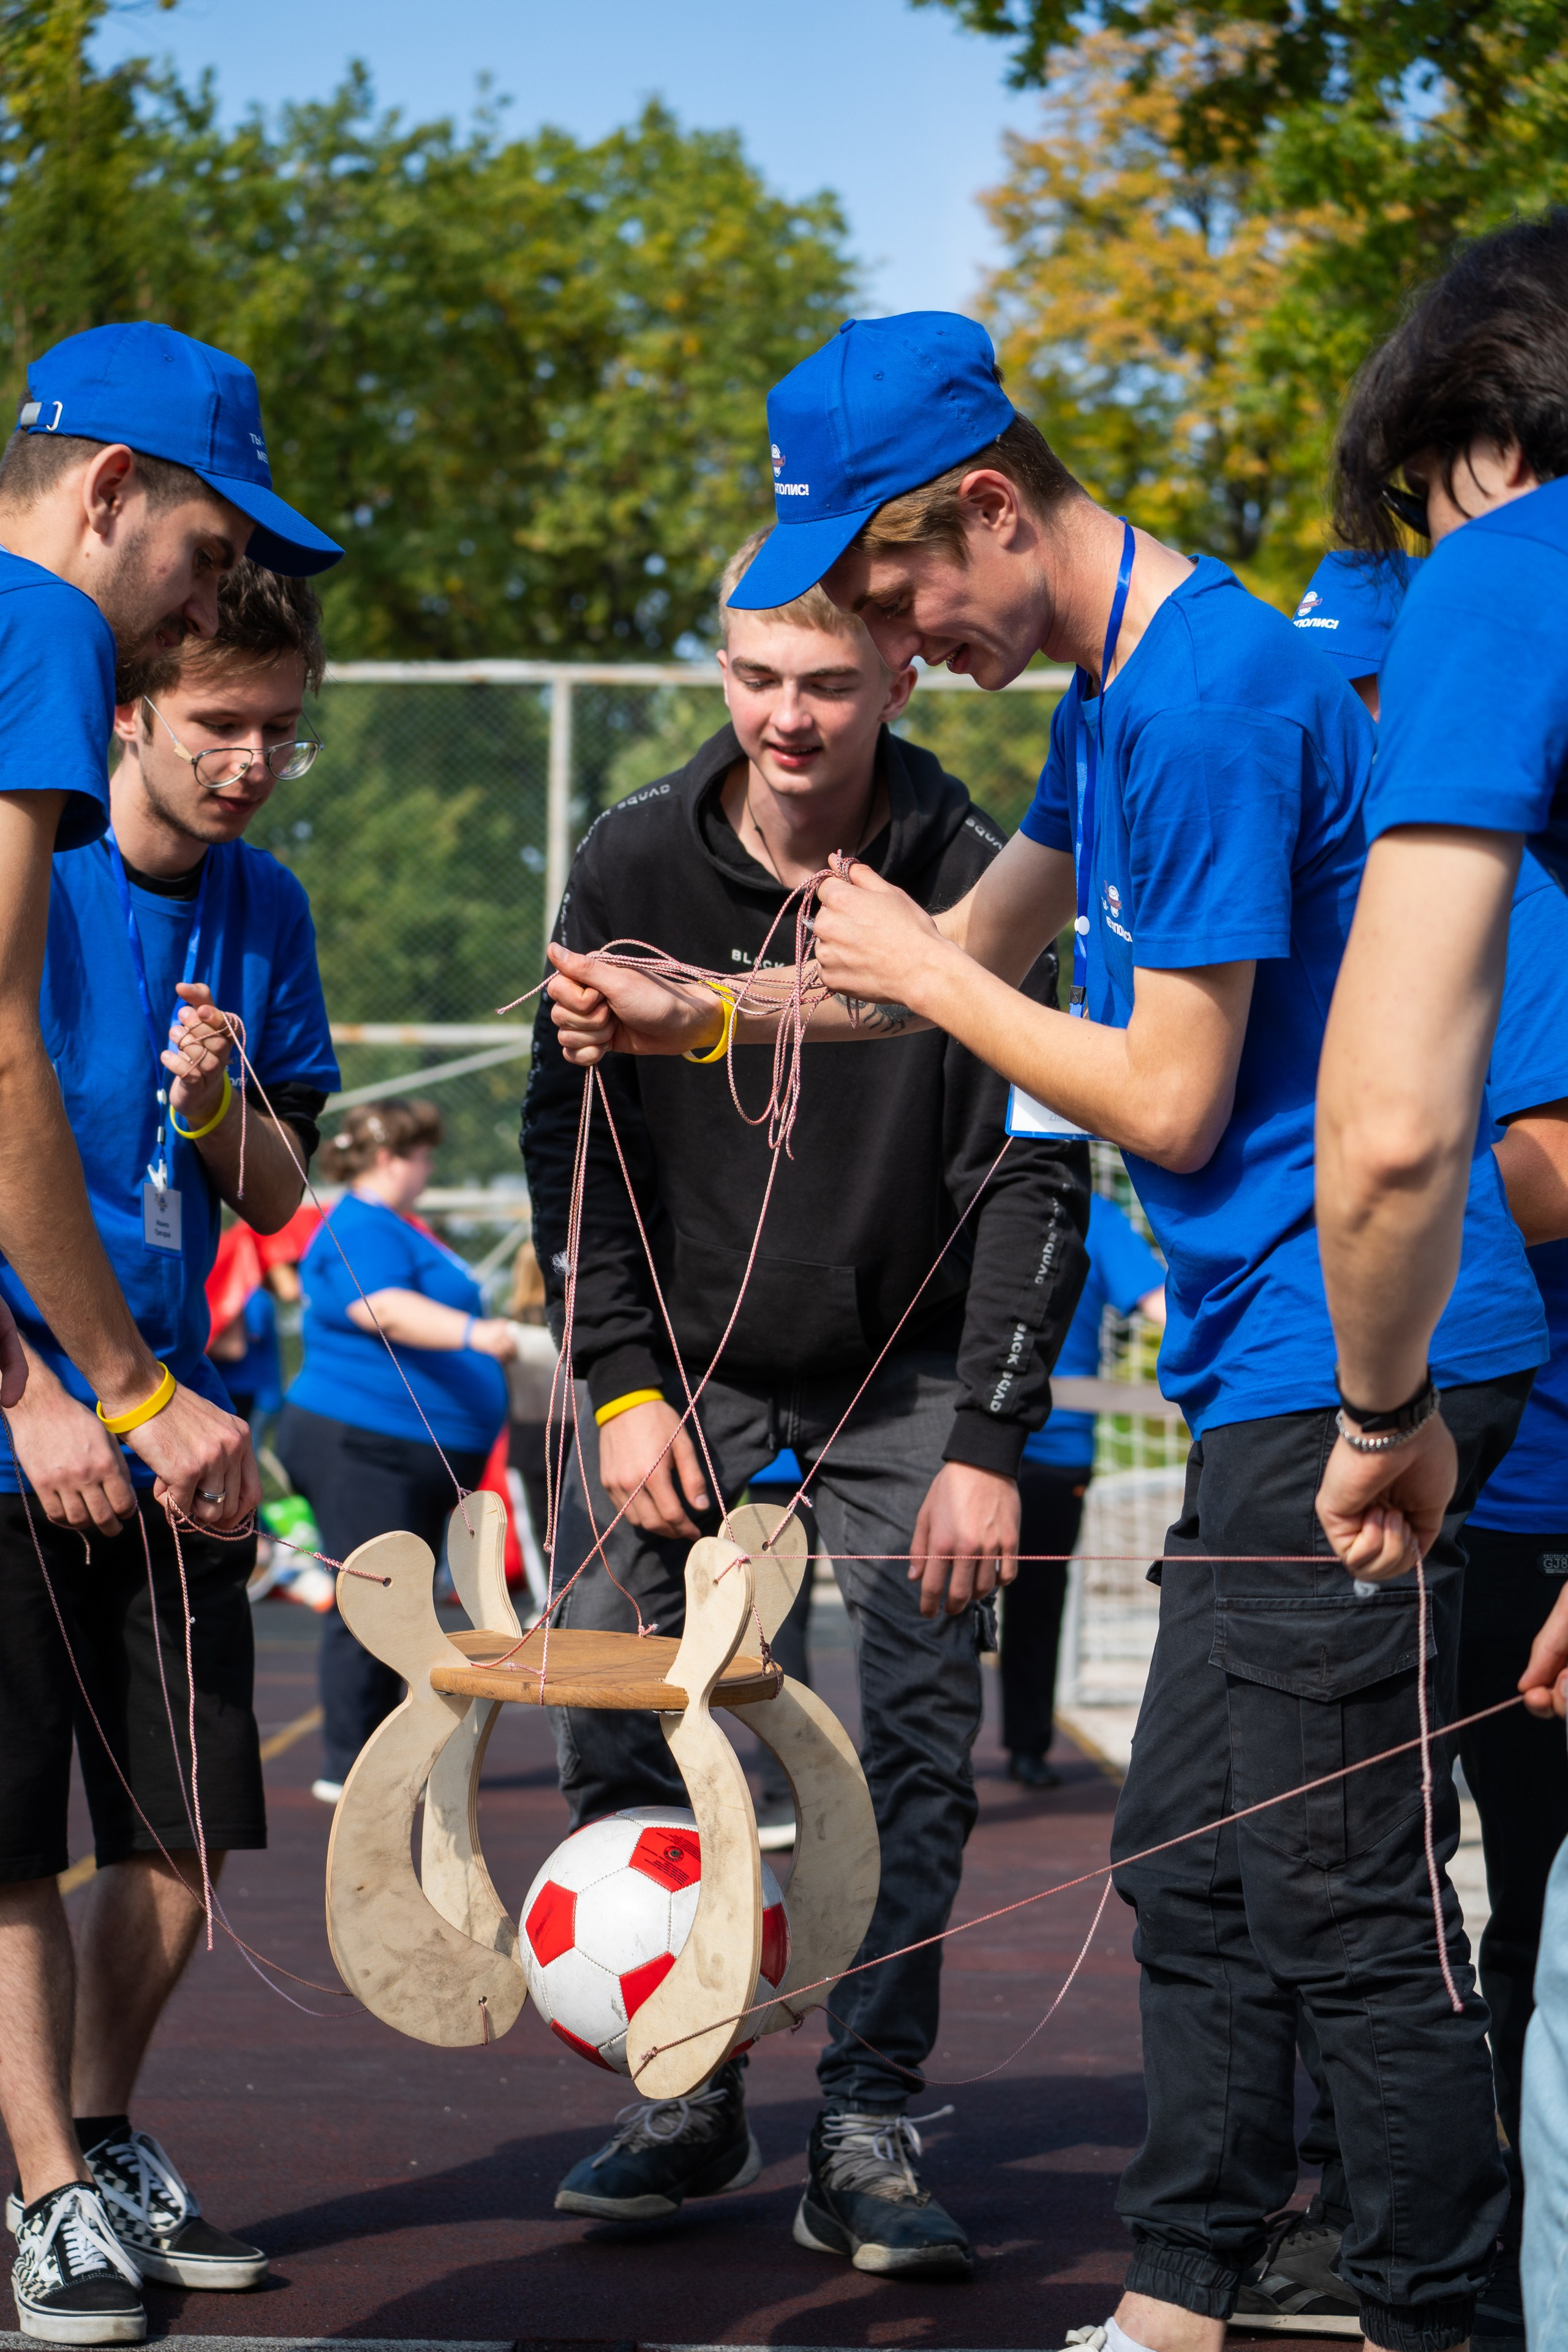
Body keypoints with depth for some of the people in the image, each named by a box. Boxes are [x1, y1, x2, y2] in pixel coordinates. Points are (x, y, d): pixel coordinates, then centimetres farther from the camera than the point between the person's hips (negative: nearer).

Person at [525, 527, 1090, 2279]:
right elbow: (573, 1135, -2)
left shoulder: (970, 887, -16)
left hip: (900, 1371, -2)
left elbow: (1033, 1180, -12)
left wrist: (987, 1443, -17)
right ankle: (686, 2100, 8)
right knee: (611, 1725, -4)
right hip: (680, 1352, 2)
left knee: (917, 1741, -10)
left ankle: (868, 2136, -4)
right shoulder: (633, 867, -9)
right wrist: (622, 1384, -10)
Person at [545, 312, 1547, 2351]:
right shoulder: (1115, 692, 15)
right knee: (1193, 1866, 13)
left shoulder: (1210, 695, -17)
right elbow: (986, 947, 29)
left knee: (1341, 1908, -9)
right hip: (1284, 1363, 11)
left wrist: (922, 976, -3)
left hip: (1351, 1357, -11)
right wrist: (701, 1020, 18)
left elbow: (1169, 1100, -16)